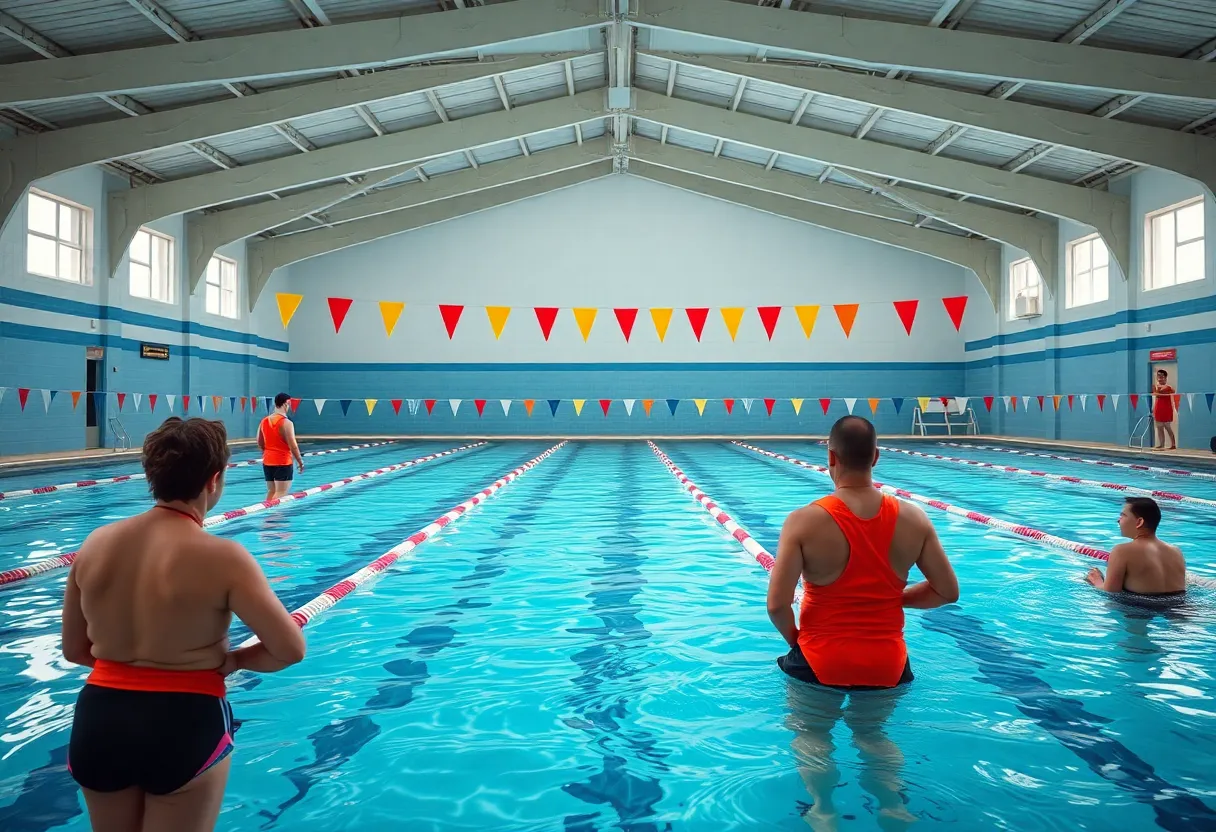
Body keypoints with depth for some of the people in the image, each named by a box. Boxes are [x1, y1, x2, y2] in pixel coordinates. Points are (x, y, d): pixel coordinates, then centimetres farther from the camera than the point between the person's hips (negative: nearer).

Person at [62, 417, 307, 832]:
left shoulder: (97, 543, -3)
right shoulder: (221, 557, -18)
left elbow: (74, 650, 8)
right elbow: (291, 649, -18)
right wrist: (231, 660, -1)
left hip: (99, 721, 5)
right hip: (184, 724, -4)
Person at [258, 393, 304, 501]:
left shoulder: (264, 421, 6)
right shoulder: (286, 423, -15)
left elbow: (260, 443, 14)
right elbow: (293, 446, -17)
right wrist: (300, 461, -7)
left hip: (267, 462, 7)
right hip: (283, 463, -7)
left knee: (271, 491, 15)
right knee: (281, 493, -6)